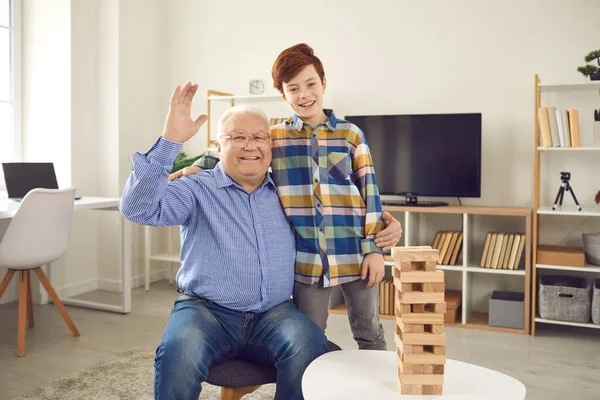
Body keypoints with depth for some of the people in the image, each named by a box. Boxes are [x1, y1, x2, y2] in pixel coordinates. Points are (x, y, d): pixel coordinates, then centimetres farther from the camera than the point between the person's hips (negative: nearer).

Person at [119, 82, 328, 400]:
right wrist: (170, 140, -22)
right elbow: (138, 207, -14)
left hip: (273, 314, 3)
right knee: (179, 355, -33)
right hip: (207, 311, -2)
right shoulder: (198, 191, 1)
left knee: (310, 344, -29)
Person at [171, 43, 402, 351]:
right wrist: (199, 166, 0)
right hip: (307, 259, 1)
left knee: (369, 334, 15)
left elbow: (369, 192, 1)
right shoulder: (274, 137, 5)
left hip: (354, 254, 0)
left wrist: (374, 248, -3)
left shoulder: (351, 134, 2)